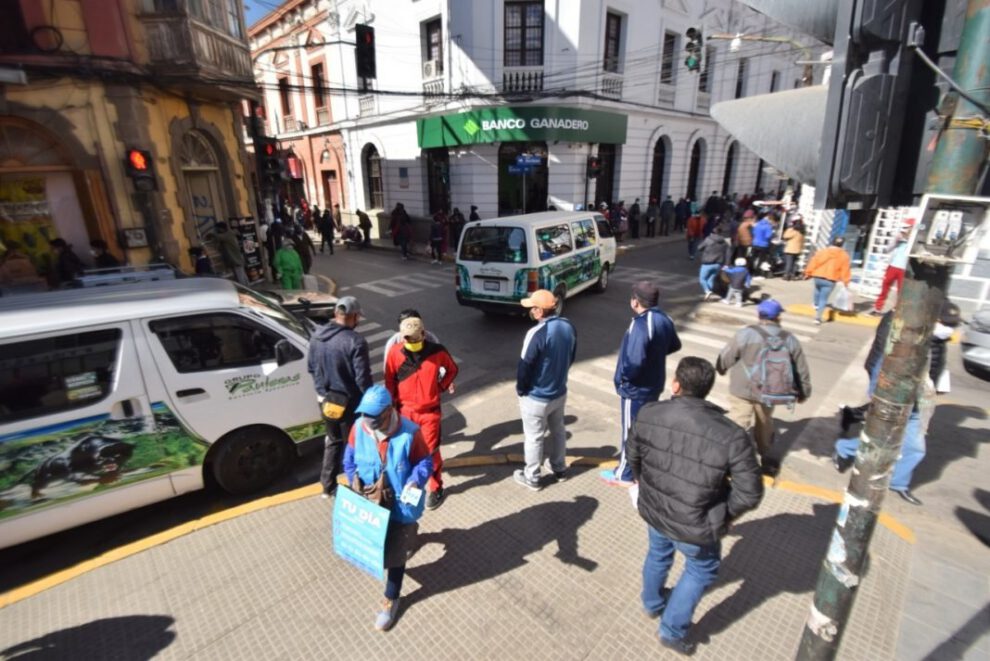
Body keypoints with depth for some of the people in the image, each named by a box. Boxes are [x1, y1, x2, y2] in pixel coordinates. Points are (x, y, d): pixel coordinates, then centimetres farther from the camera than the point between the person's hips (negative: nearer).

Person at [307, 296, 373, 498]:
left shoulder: (317, 335, -1)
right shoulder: (355, 342, -24)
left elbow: (311, 367, 10)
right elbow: (363, 379, -21)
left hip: (326, 399, 7)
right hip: (349, 402, -6)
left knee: (333, 441, 24)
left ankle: (328, 486, 36)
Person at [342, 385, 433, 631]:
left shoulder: (410, 433, -25)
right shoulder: (359, 427, -14)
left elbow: (424, 461, -12)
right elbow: (350, 456, 2)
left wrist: (415, 481, -29)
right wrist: (354, 477, -15)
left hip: (400, 505, -5)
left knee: (395, 554, 8)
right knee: (380, 544, 30)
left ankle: (391, 600, 33)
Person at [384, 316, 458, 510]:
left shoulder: (437, 351, -14)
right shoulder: (395, 352, -13)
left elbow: (452, 369, 5)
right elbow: (390, 381, -1)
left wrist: (441, 387, -3)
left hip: (430, 411, -1)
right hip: (405, 410, 2)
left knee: (430, 450, 4)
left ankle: (435, 488, 25)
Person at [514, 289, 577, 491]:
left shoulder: (537, 333, -29)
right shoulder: (568, 327, -5)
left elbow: (524, 366, -22)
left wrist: (520, 389, -4)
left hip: (536, 397, -7)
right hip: (560, 392, 7)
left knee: (534, 438, 12)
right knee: (558, 430, 25)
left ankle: (532, 478, 29)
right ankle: (560, 469, 43)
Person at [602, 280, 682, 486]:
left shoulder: (641, 325, -28)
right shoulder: (664, 319, 1)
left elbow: (635, 362, -36)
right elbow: (675, 345, 18)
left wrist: (621, 377, -19)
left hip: (635, 389, -8)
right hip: (654, 385, 9)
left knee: (630, 431, 7)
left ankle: (623, 475, 23)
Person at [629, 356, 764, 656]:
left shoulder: (648, 414, -18)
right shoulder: (731, 436, -28)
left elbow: (633, 456, -1)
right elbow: (750, 493, -19)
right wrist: (727, 514, 2)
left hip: (653, 510, 4)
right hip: (694, 525, -3)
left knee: (658, 552, 33)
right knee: (702, 569, 28)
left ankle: (651, 602, 59)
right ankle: (673, 630, 41)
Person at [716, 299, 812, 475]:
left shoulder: (745, 334, -16)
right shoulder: (790, 340, 0)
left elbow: (725, 358, -6)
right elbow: (801, 370, 9)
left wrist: (720, 369, 17)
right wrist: (803, 393, 24)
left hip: (743, 390, -4)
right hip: (769, 392, 5)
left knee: (736, 424, 2)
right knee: (765, 423, 24)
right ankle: (765, 457, 41)